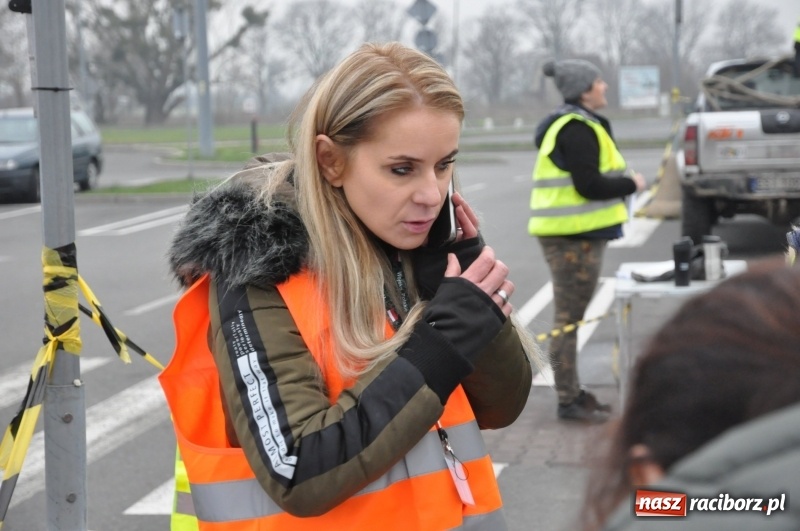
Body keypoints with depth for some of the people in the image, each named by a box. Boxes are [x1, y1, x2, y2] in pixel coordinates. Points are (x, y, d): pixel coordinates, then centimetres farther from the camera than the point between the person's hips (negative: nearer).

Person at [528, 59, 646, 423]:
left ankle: (572, 392, 26)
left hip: (574, 235, 11)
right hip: (574, 238, -11)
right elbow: (589, 185, -22)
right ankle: (569, 401, 0)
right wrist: (631, 184, -8)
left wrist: (621, 180, 9)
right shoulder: (578, 130, -16)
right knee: (568, 319, -5)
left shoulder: (571, 125, 18)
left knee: (570, 317, 17)